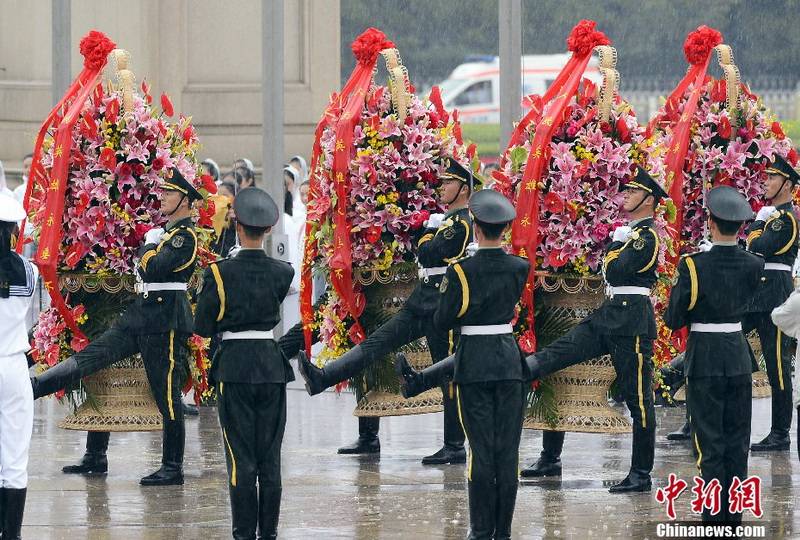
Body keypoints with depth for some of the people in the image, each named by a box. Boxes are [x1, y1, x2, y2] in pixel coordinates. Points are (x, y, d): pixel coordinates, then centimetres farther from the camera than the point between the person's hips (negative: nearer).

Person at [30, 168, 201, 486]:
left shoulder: (186, 235, -12)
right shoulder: (168, 231, 18)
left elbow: (153, 269, -21)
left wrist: (150, 244, -5)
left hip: (165, 322, -10)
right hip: (139, 316, 10)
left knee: (167, 397, -3)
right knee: (91, 357, 1)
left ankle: (173, 468, 4)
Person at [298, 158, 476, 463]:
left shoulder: (461, 223, -15)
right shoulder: (451, 219, 17)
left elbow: (426, 255, -16)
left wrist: (429, 231, 1)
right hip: (422, 305, 10)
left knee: (449, 375, -3)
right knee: (377, 342, 1)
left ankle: (455, 448, 3)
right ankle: (321, 379, -5)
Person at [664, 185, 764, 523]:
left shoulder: (694, 266, -16)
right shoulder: (754, 266, -4)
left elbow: (674, 320, -10)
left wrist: (673, 308, 10)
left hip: (704, 359, -3)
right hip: (740, 357, 3)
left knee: (710, 442, 1)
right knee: (737, 441, 11)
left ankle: (714, 518, 0)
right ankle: (734, 516, 14)